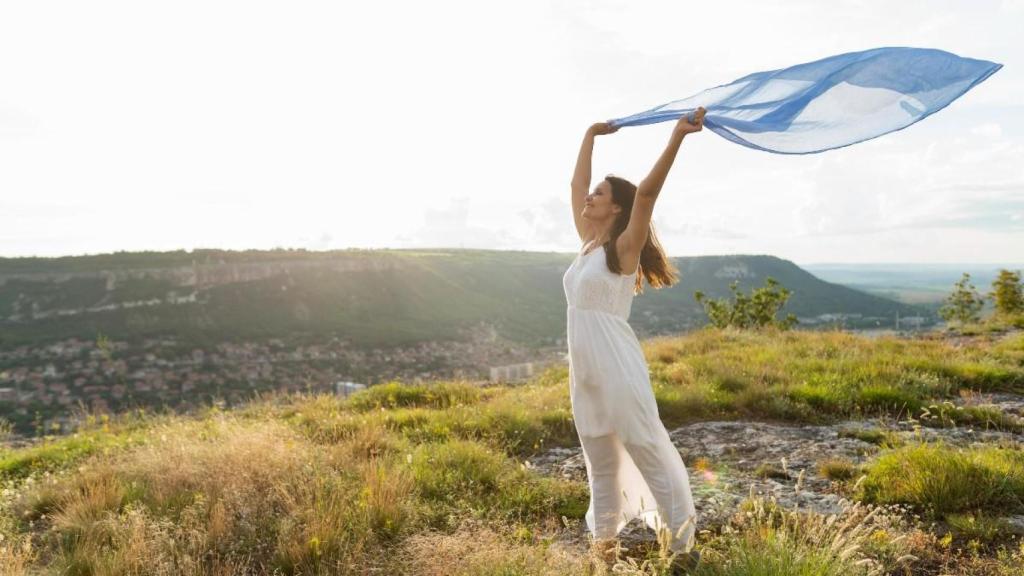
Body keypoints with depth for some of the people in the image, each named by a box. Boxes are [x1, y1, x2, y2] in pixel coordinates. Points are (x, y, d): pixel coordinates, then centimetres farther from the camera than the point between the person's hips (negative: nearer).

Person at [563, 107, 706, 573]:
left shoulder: (623, 248, -9)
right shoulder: (588, 244, 11)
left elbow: (647, 191, -22)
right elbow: (575, 186, 19)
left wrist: (677, 137, -30)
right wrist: (590, 137, 25)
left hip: (617, 369, -8)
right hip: (584, 372, 8)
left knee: (649, 454, 1)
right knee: (601, 464, 16)